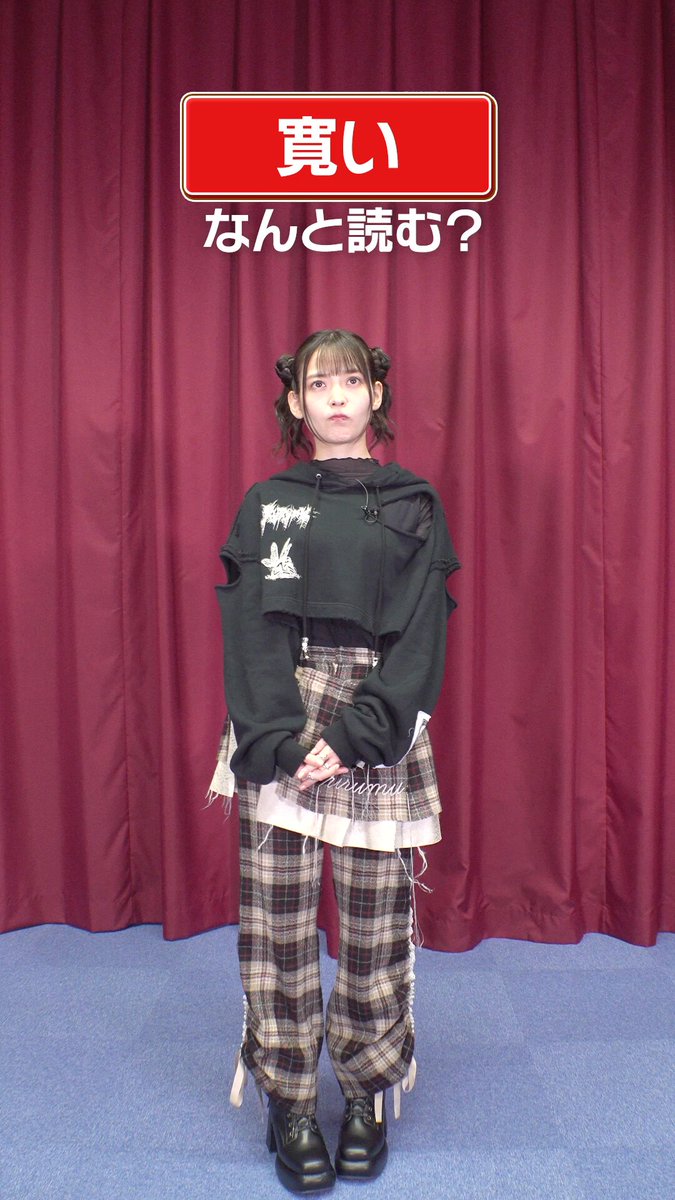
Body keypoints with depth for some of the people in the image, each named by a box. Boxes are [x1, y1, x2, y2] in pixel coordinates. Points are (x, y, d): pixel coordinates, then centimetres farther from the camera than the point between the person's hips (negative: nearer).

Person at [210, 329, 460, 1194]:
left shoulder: (413, 505, 7)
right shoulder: (265, 504, 9)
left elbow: (421, 635, -2)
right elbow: (250, 628, 0)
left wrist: (356, 735, -13)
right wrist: (281, 740, -13)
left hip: (382, 728, 0)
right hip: (279, 726, 1)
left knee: (377, 916, 5)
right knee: (276, 916, 3)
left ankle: (369, 1092, 26)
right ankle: (289, 1102, 21)